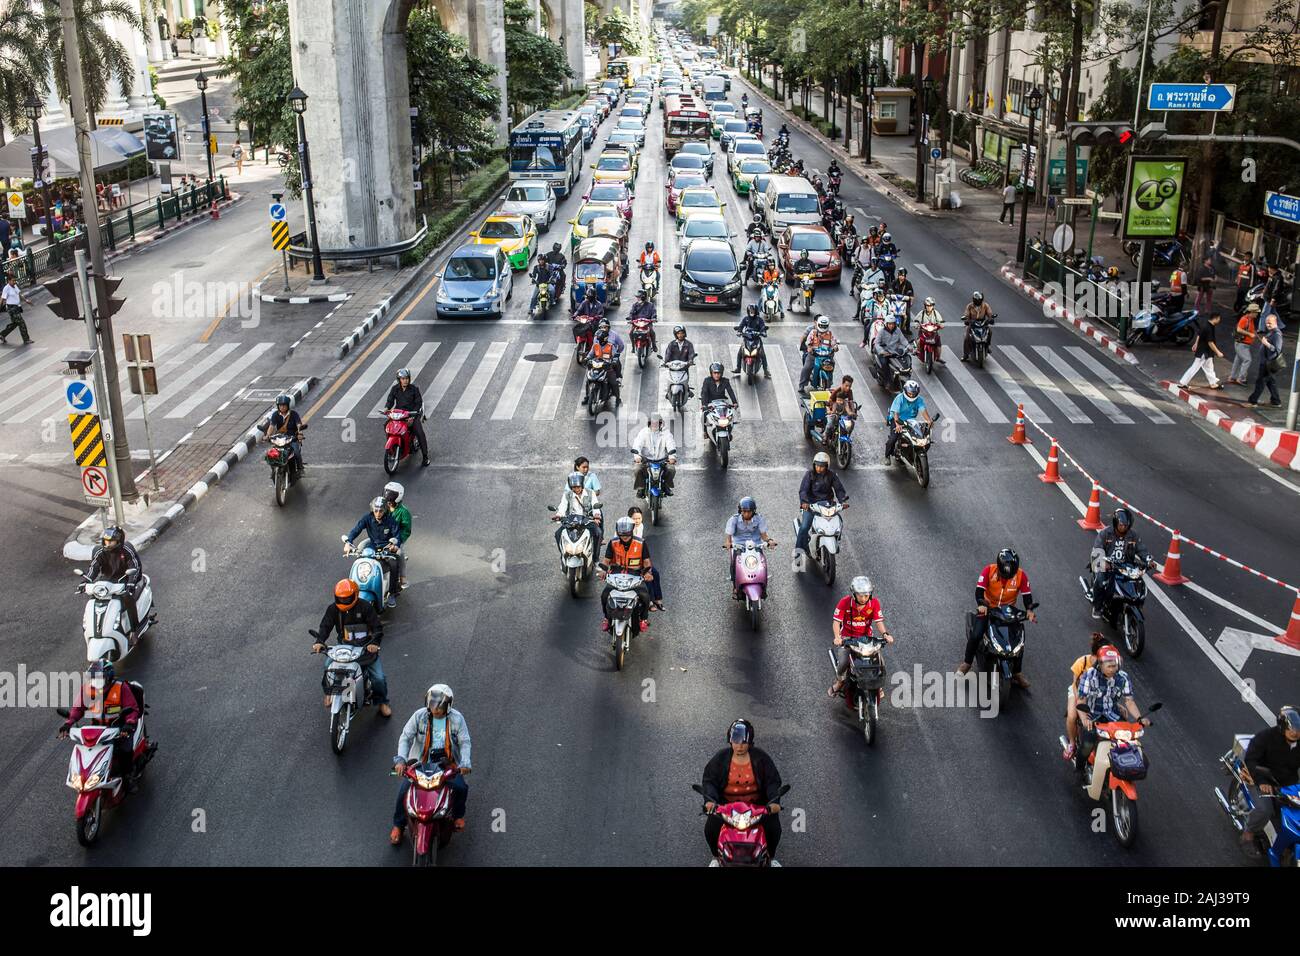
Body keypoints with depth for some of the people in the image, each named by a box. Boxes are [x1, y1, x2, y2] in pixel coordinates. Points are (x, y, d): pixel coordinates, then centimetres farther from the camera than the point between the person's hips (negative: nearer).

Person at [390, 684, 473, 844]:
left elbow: (465, 742, -6)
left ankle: (458, 815, 13)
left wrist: (465, 763, -23)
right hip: (420, 762, 0)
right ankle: (398, 825, 8)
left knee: (461, 787, -20)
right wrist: (401, 759, -26)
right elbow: (405, 737, -10)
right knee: (404, 790, -16)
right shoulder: (419, 716, -8)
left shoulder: (457, 718, -7)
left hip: (447, 763, 0)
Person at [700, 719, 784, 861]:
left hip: (758, 805, 0)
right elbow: (709, 779, -5)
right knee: (710, 829, -18)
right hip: (726, 804, 0)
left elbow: (773, 780, -4)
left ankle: (769, 857, 14)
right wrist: (710, 800, -23)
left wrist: (774, 801, -22)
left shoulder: (761, 758, -4)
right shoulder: (720, 758, -4)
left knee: (774, 828, -17)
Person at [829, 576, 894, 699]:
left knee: (880, 660, -14)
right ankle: (839, 682, 8)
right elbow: (836, 621, -18)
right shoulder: (845, 602, -16)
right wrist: (837, 637, -35)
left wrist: (885, 634, -28)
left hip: (866, 637, 2)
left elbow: (878, 621, -8)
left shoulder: (874, 602, -8)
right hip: (847, 637, -2)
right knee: (843, 662, -26)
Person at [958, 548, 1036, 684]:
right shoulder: (989, 570, -20)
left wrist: (1029, 610, -29)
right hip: (987, 607, -2)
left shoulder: (1021, 575, -14)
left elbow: (1027, 594, -11)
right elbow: (979, 589, -24)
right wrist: (981, 604, -41)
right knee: (976, 635, -21)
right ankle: (966, 662, 2)